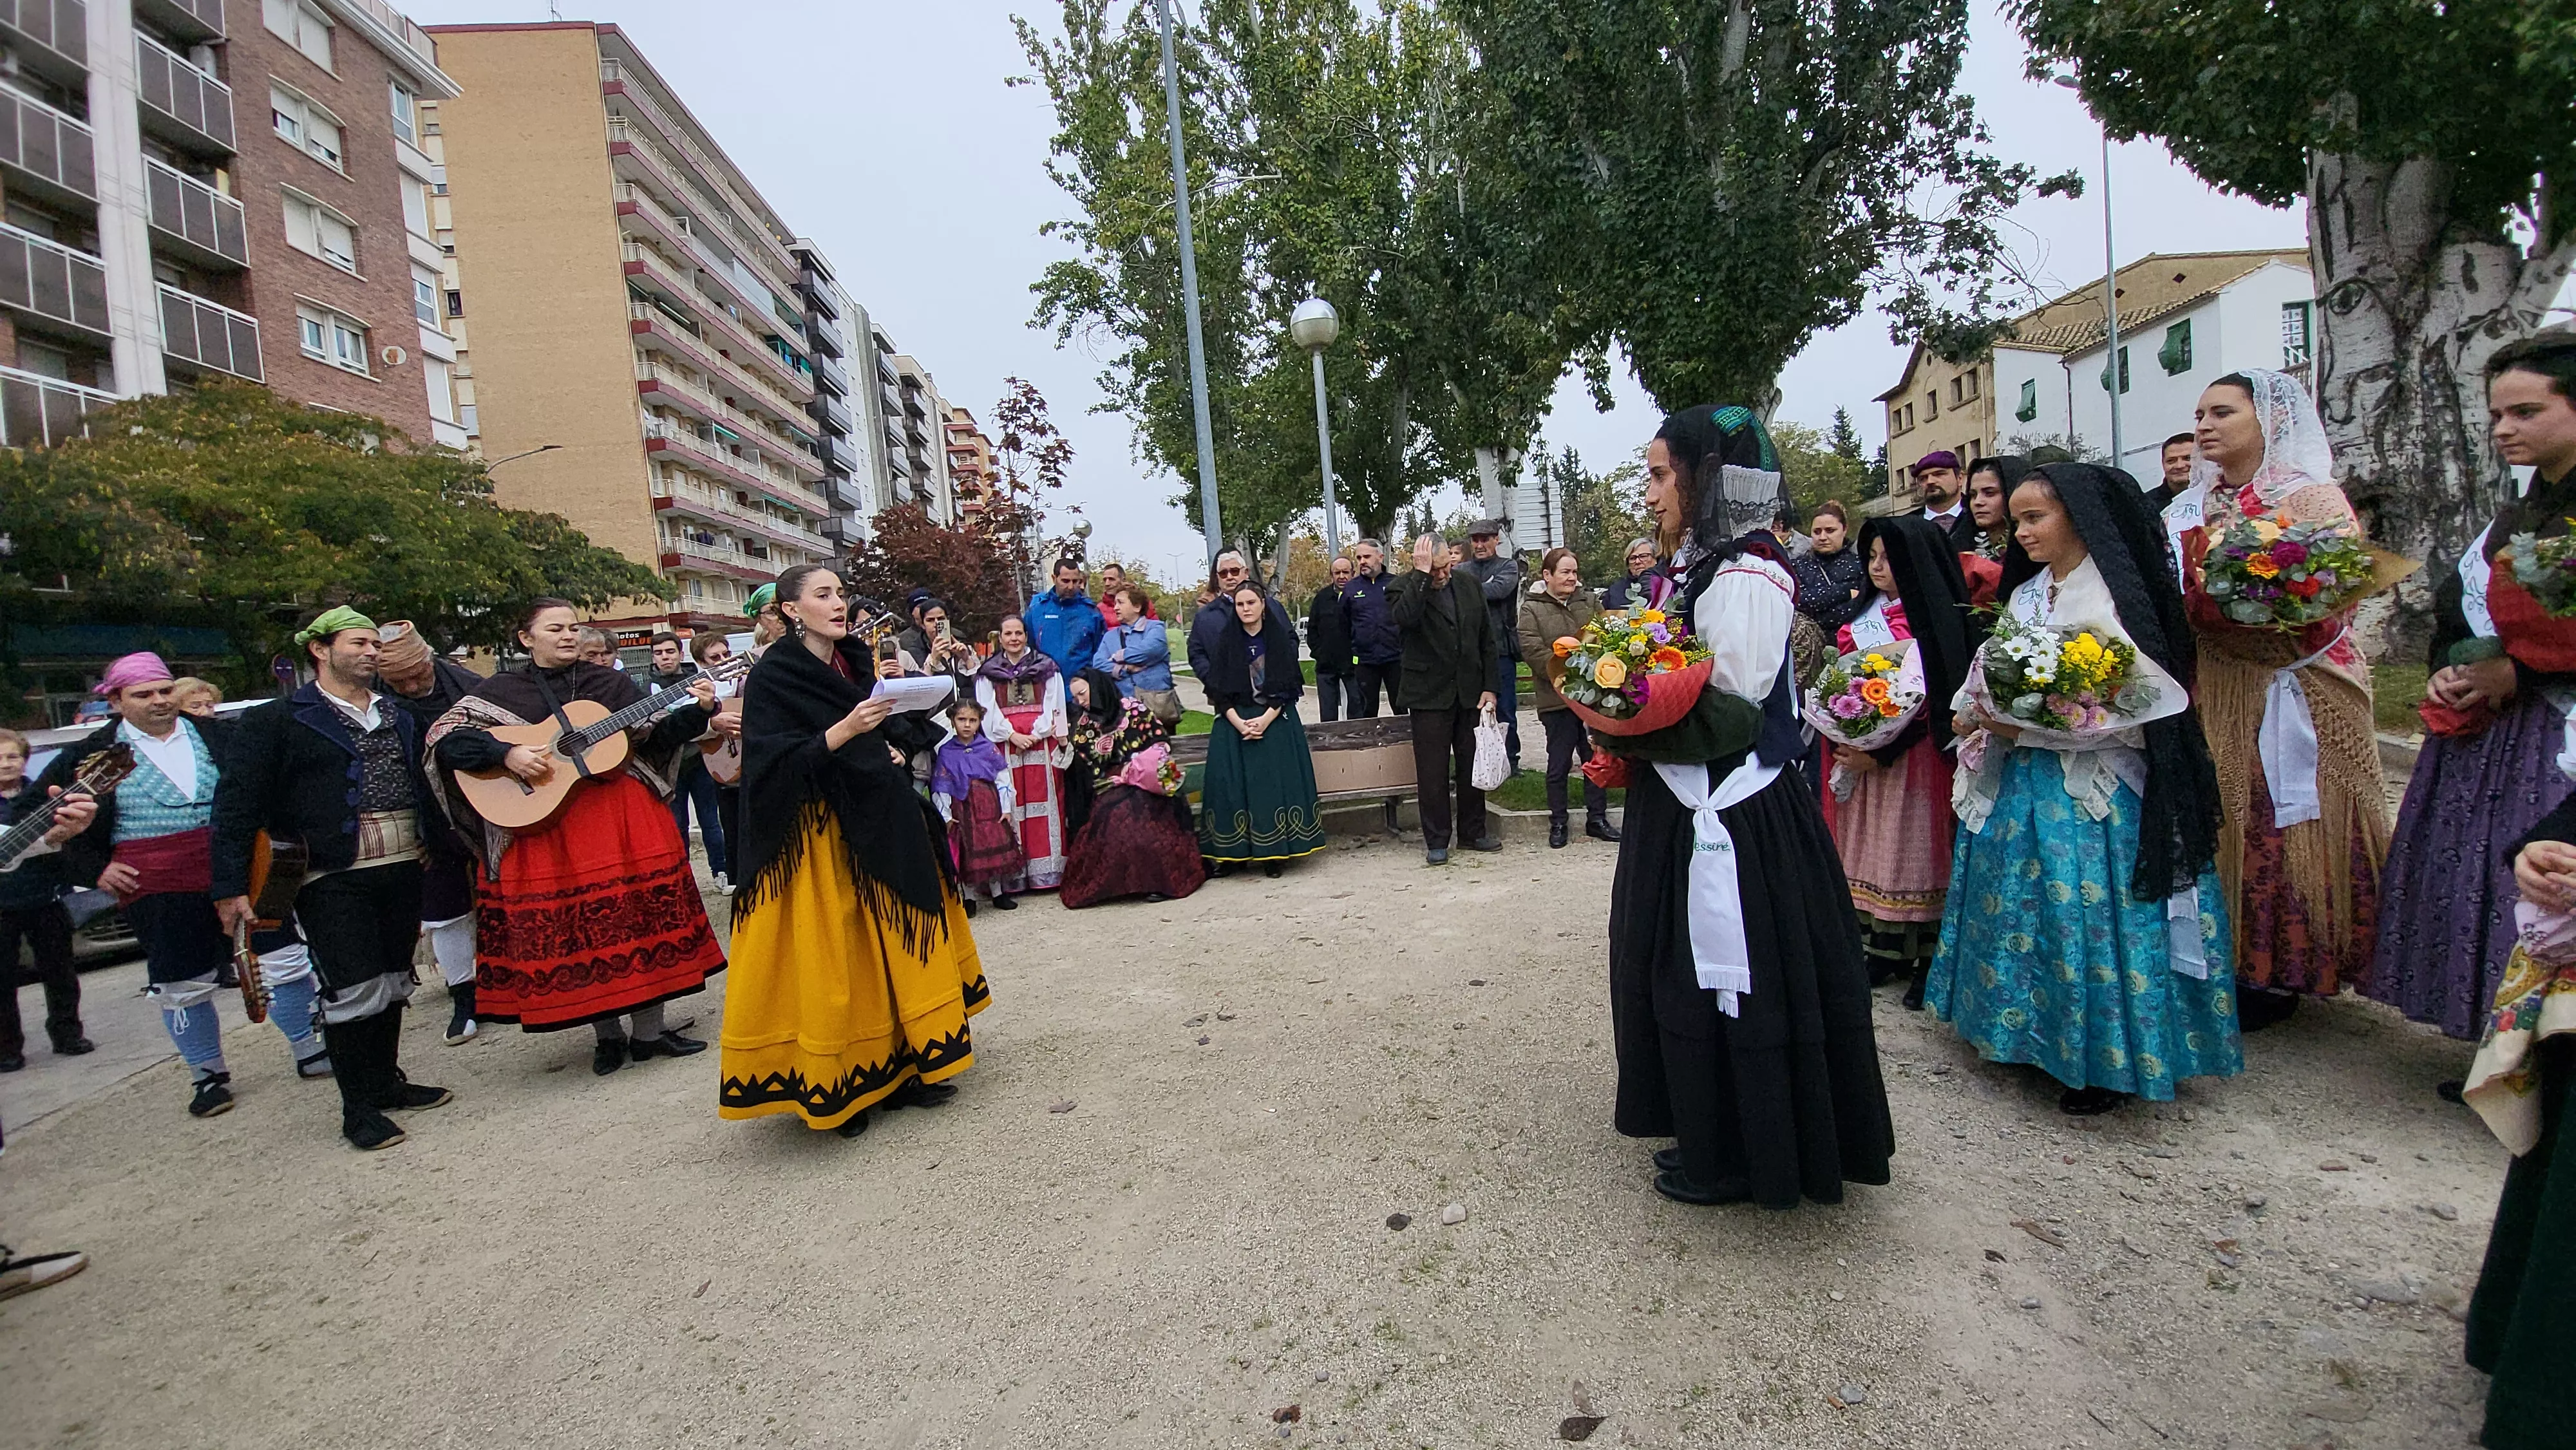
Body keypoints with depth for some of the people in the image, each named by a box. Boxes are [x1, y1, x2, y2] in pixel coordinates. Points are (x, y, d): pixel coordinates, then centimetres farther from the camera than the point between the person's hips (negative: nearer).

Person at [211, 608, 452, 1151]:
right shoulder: (278, 721, -2)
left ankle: (387, 1082, 29)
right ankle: (359, 1109, 10)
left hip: (403, 868, 5)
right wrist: (230, 887, -11)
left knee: (394, 983, 14)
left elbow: (426, 782, 16)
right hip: (334, 879, -5)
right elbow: (236, 804, -5)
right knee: (354, 990, -5)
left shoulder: (398, 715, 14)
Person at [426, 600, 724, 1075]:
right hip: (544, 827, -1)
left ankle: (648, 1030, 13)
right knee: (577, 932, 3)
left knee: (644, 917, 2)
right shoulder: (501, 691, 4)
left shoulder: (609, 682, 9)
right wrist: (507, 754, -19)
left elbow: (654, 738, 6)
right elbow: (445, 739, -5)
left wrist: (696, 712, -8)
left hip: (625, 818, 2)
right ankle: (608, 1034, 19)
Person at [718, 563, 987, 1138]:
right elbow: (775, 764, -18)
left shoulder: (860, 663, 10)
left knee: (896, 947, 9)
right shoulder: (771, 677, -8)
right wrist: (845, 730, -27)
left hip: (882, 825, 7)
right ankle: (837, 1089, 11)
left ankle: (900, 1068, 20)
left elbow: (908, 725, 22)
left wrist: (899, 746, 1)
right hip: (819, 839, -6)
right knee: (832, 957, -2)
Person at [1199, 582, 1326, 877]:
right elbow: (1218, 691, 1)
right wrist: (1239, 723, -13)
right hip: (1233, 723, 1)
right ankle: (1234, 854, 1)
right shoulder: (1225, 643, 6)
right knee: (1231, 784, -7)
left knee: (1274, 783, -10)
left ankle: (1273, 854, -3)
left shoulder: (1281, 639, 3)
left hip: (1276, 720, -1)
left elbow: (1288, 686, -2)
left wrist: (1266, 719, -15)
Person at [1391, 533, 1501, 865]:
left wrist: (1489, 687, 3)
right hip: (1430, 695, -4)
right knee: (1432, 772, 2)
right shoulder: (1404, 589, -6)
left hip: (1470, 693, 4)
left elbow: (1487, 639, 9)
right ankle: (1437, 841, 14)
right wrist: (1422, 574, -26)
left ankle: (1473, 832, 26)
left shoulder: (1469, 583, 6)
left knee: (1472, 766, 12)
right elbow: (1405, 618, -31)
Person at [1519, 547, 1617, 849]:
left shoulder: (1590, 602, 10)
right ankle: (1558, 824, 18)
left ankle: (1597, 818, 22)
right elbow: (1532, 650, -13)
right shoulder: (1532, 609, -2)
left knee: (1597, 757, 10)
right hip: (1556, 698, -3)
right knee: (1559, 764, 5)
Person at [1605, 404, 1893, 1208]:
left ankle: (1737, 1160, 20)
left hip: (1728, 817, -10)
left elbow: (1730, 714, -21)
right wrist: (1631, 730, 1)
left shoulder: (1744, 577, -18)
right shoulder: (1700, 568, 12)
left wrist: (1631, 734, -12)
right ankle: (1715, 1139, 34)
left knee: (1726, 979, 3)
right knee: (1693, 976, 18)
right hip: (1692, 809, 10)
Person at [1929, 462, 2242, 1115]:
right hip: (2020, 785, 7)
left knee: (2089, 911, -2)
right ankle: (2031, 1035, 23)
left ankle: (2104, 1061, 12)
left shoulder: (2114, 595, -9)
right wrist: (1979, 715, -4)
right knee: (2023, 910, 9)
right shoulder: (2024, 594, 13)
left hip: (2094, 788, -7)